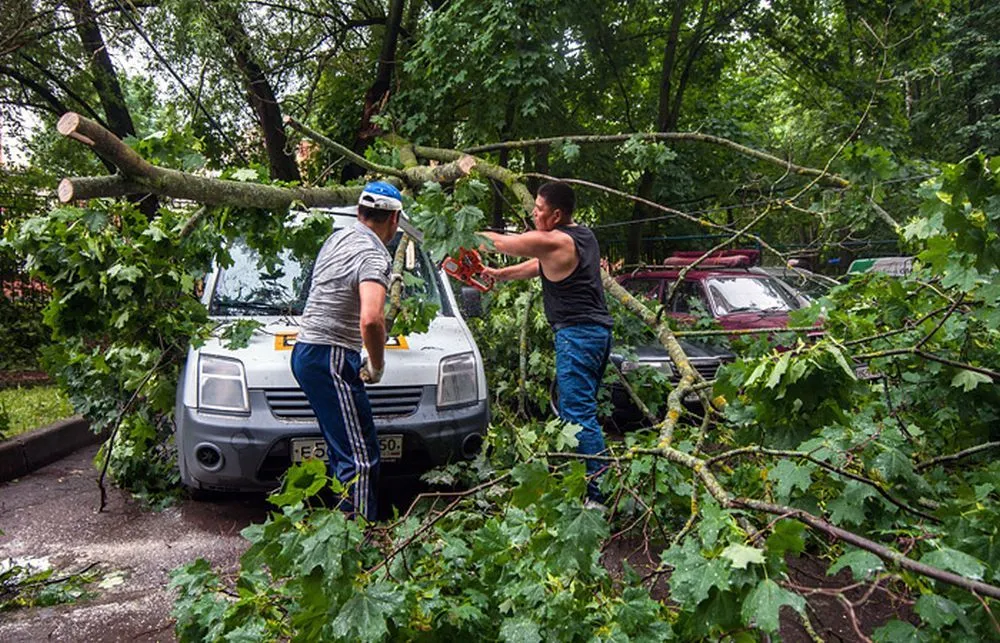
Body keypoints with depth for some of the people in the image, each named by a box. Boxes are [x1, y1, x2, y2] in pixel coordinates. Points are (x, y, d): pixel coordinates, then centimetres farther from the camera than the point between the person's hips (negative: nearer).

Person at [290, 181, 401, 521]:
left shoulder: (338, 237, 13)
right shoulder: (374, 255, -16)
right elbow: (371, 319, -32)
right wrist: (377, 366, -16)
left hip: (306, 350, 10)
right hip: (331, 359, -10)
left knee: (344, 452, 19)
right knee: (360, 459, -8)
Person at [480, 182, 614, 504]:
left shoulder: (551, 241, -14)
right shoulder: (585, 236, 15)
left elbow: (500, 242, -2)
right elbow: (540, 266, 25)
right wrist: (501, 274, 25)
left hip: (576, 333, -10)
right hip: (599, 330, 10)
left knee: (579, 415, -9)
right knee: (574, 411, 16)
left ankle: (600, 492, -10)